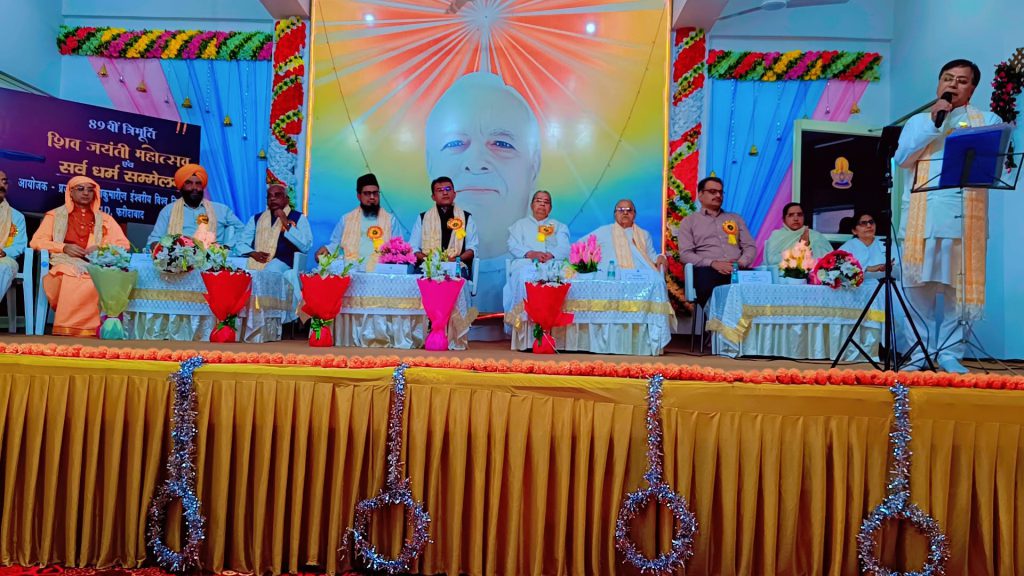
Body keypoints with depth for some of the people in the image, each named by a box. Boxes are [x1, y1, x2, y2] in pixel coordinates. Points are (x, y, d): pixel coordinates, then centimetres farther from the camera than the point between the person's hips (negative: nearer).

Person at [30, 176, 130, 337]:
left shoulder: (105, 218, 21)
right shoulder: (55, 215, 18)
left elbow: (124, 244, 14)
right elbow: (36, 241, 11)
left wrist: (102, 248, -6)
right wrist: (63, 247, -7)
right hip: (66, 264, -1)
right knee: (71, 279, -40)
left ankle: (90, 329, -32)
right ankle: (66, 329, -30)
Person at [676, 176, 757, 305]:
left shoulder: (736, 218, 27)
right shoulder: (689, 221, 16)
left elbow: (750, 247, 18)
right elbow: (685, 254, 2)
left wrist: (740, 263, -6)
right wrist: (713, 263, -13)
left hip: (737, 270, 3)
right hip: (708, 270, -2)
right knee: (705, 278, -40)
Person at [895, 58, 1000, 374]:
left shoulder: (987, 120, 15)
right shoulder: (917, 121, 18)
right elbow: (902, 158, 0)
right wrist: (932, 123, -5)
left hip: (964, 215, -1)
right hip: (921, 214, 1)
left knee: (958, 285, -2)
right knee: (919, 284, -2)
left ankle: (950, 353, 5)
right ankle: (918, 353, 5)